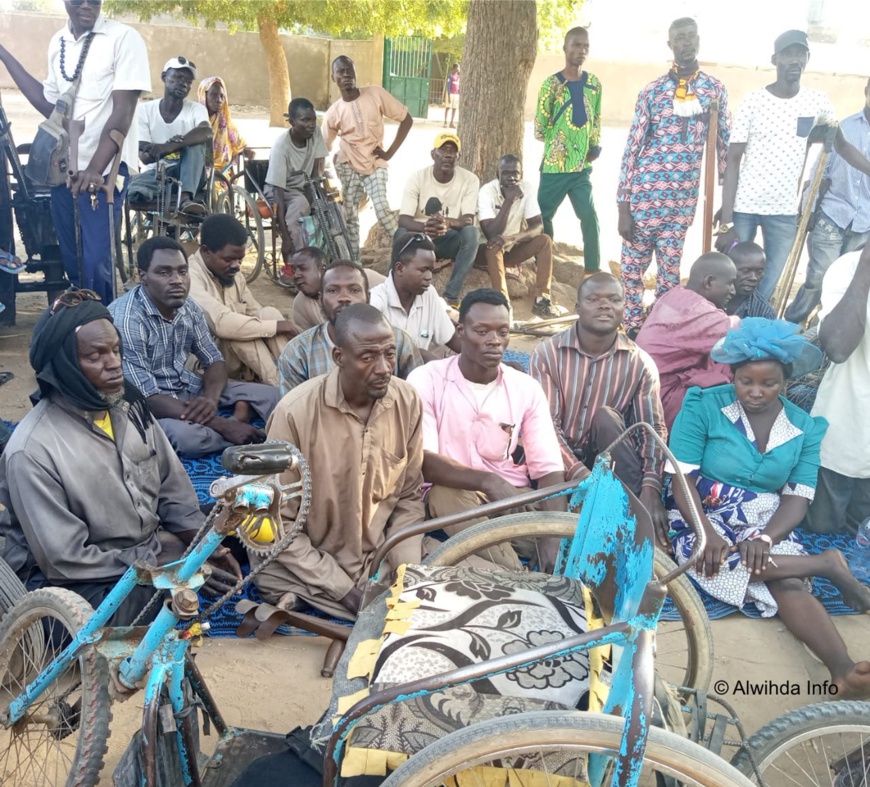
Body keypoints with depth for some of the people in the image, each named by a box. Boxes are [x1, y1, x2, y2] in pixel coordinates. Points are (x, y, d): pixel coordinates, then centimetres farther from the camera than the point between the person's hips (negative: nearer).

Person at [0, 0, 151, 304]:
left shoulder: (124, 38, -8)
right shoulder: (57, 42, 11)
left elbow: (122, 112, -14)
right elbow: (50, 105, 16)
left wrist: (94, 168, -24)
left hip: (105, 168, -6)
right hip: (64, 166, 6)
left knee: (95, 262, -13)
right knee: (72, 261, 10)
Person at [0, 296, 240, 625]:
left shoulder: (130, 405, -3)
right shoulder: (33, 450, -24)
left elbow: (173, 488, 5)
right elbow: (65, 560, -22)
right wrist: (155, 565, -21)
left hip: (151, 546, 7)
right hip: (78, 581, -7)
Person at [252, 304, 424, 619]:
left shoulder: (408, 401, -8)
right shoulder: (295, 413, -21)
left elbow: (408, 496, 3)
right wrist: (346, 591, -16)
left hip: (379, 557, 6)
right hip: (309, 564, -6)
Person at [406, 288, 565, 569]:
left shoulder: (527, 388, 2)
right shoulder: (426, 380, -7)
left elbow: (548, 467, -5)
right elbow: (422, 461, -18)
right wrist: (487, 481, -35)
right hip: (450, 495, -2)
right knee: (446, 494, -36)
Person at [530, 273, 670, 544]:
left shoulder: (640, 363, -3)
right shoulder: (548, 353, -9)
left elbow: (654, 429, -10)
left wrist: (651, 487, -28)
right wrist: (581, 476, -30)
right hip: (561, 459, -1)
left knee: (605, 417, -28)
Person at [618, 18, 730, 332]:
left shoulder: (715, 90, 5)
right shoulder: (653, 91, -2)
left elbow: (725, 146, 8)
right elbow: (632, 147, -3)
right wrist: (622, 205, -8)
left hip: (685, 199, 2)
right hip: (645, 194, -2)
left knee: (670, 269, 11)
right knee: (632, 265, 4)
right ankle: (633, 327, 18)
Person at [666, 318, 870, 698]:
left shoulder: (805, 428, 3)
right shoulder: (704, 407, -7)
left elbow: (797, 498, -2)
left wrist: (765, 538, -22)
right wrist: (708, 535, -26)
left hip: (767, 525, 2)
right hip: (703, 517, -2)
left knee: (789, 584, -29)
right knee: (720, 565, -35)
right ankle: (827, 564, -21)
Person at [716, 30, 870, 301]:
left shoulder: (817, 102, 4)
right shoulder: (753, 102, -5)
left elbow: (842, 146, 17)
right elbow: (733, 161, -6)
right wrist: (725, 222, -13)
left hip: (785, 212, 3)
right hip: (744, 208, -2)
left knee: (766, 288, 3)